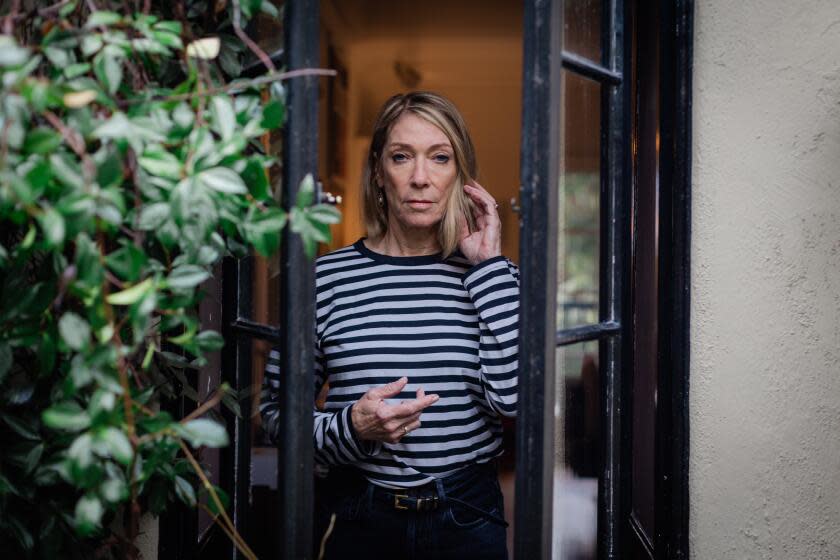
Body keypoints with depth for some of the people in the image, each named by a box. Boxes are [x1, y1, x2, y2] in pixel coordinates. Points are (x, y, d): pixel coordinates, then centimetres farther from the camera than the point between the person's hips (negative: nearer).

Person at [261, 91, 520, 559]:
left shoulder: (494, 277, -2)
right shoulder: (327, 278, -6)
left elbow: (513, 398, -17)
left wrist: (489, 265, -14)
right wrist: (351, 429, -19)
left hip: (468, 519, 1)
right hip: (360, 520, 0)